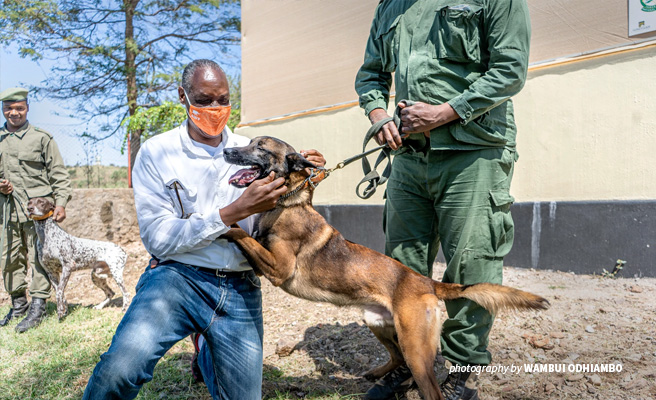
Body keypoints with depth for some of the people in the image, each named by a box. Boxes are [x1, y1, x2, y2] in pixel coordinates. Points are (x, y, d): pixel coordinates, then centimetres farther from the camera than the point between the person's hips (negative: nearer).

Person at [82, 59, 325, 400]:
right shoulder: (156, 153, -1)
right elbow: (157, 237, -10)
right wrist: (234, 211, -20)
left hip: (241, 291, 4)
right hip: (178, 277, -3)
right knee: (121, 369, -32)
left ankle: (207, 353, 45)